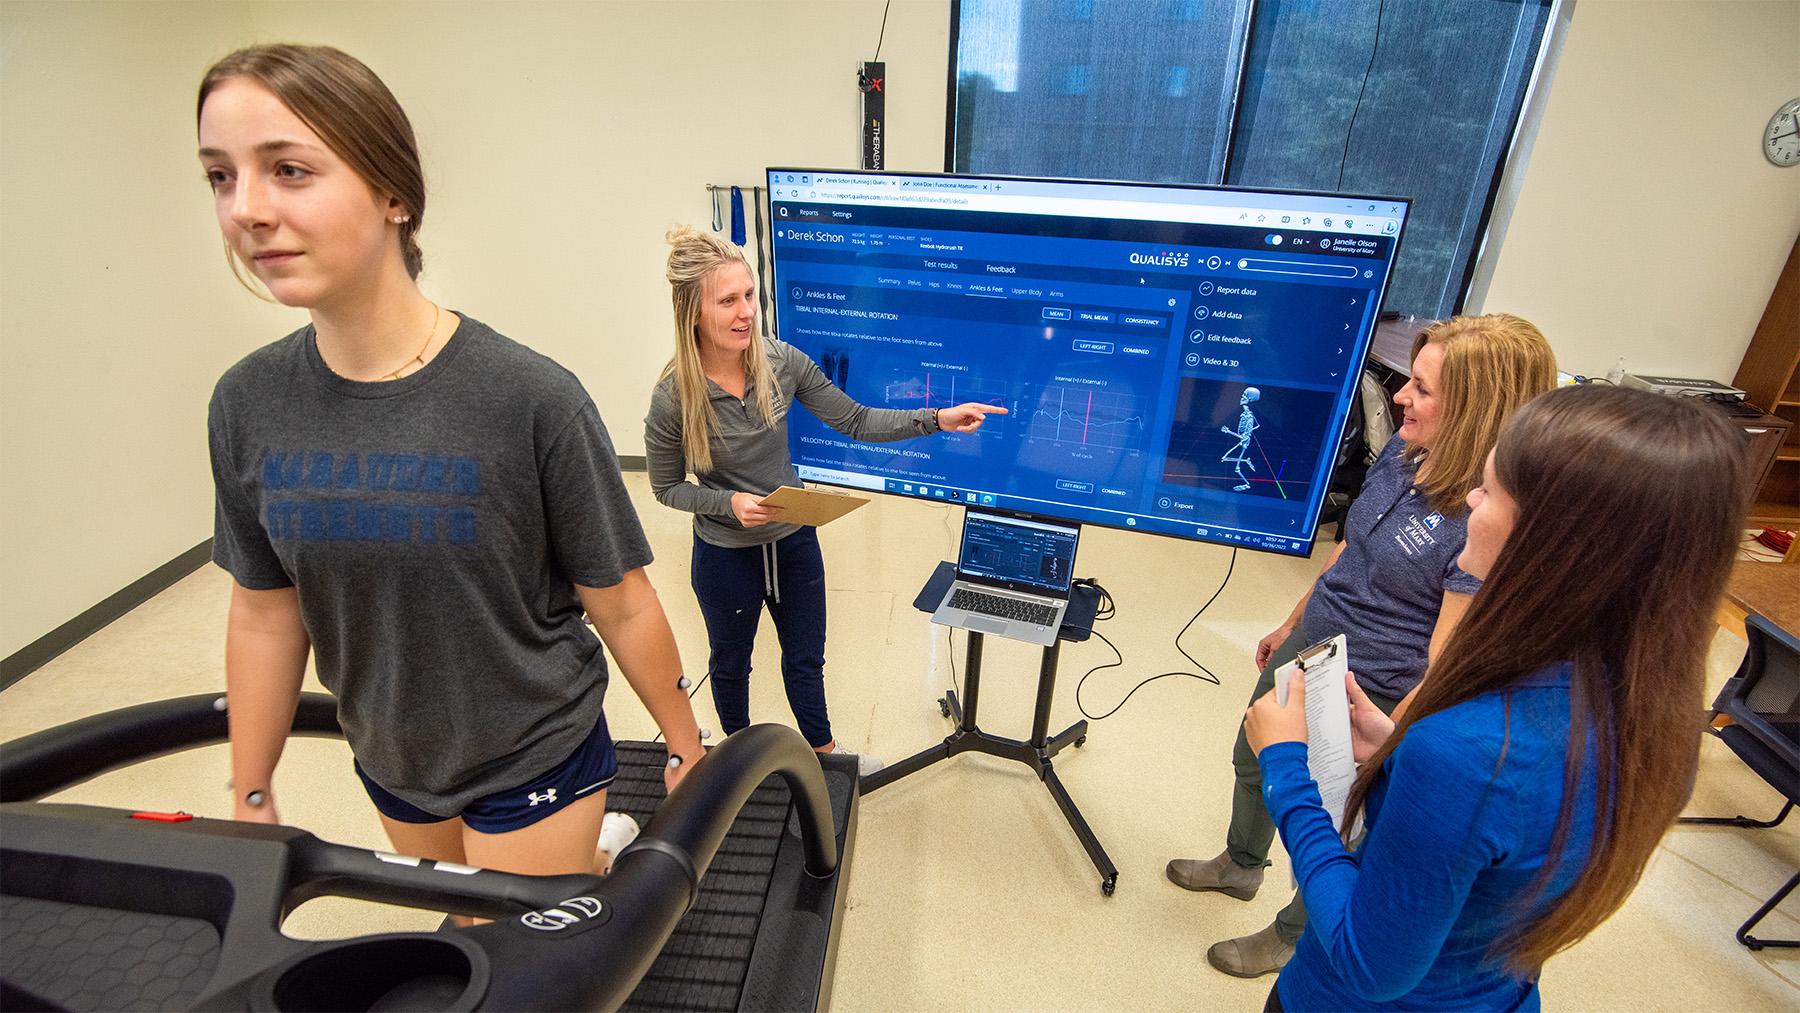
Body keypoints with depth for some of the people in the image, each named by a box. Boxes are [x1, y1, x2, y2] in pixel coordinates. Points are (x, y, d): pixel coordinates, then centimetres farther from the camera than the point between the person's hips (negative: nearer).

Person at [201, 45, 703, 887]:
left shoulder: (530, 398, -23)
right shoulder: (247, 404, -8)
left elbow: (621, 604, -16)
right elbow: (265, 613, 2)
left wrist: (685, 745, -5)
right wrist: (251, 796, 10)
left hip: (535, 760, -5)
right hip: (391, 763, 5)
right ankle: (607, 841, 48)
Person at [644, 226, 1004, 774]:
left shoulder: (782, 361, -15)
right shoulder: (673, 397, -23)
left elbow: (856, 421, -10)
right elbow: (667, 487, -9)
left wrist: (937, 419, -19)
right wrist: (729, 503, -26)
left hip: (795, 542, 3)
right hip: (726, 556, -3)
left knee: (806, 657, 22)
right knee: (731, 662, 23)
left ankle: (824, 752, 49)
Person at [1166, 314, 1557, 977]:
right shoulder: (1402, 451, -6)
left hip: (1369, 697, -7)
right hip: (1309, 646, 8)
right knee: (1254, 760, 27)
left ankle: (1292, 936, 48)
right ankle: (1240, 866, 58)